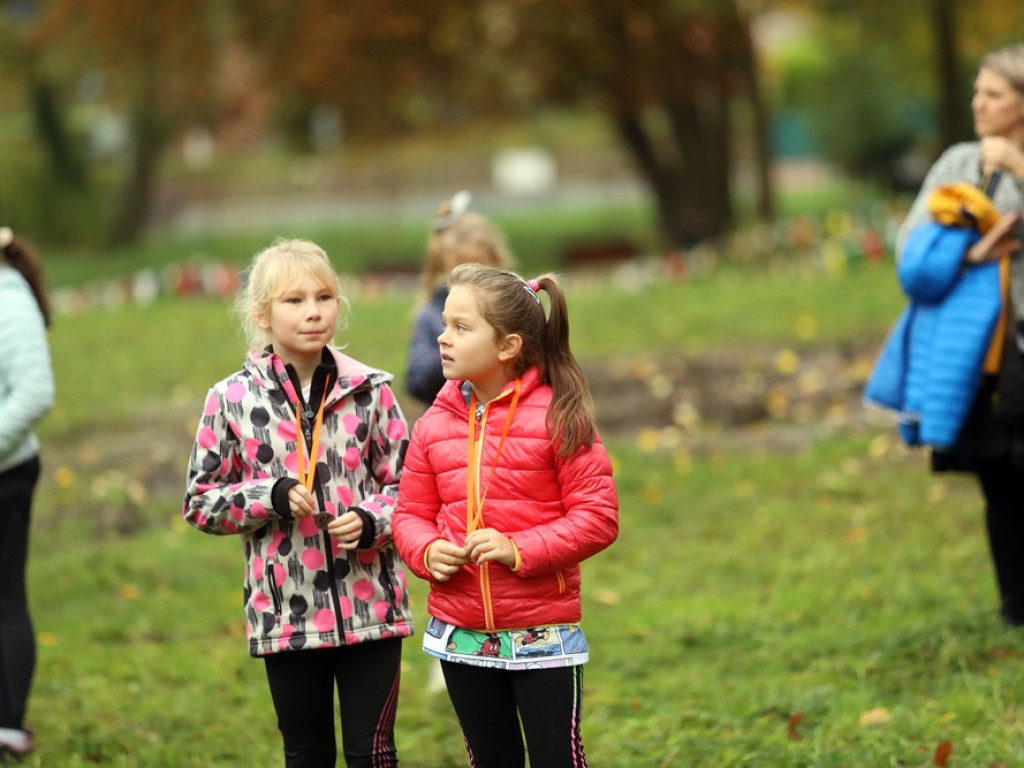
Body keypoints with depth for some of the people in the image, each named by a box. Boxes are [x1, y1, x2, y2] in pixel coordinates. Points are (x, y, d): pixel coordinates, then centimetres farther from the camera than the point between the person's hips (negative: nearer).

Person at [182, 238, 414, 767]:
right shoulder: (232, 400, -2)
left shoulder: (371, 390, 0)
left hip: (370, 604, 0)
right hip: (285, 610, 0)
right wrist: (273, 498, -14)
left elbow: (406, 482, 6)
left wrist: (370, 522, -14)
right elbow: (201, 502, 2)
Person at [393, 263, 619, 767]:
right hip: (460, 634, 5)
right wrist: (427, 551, -12)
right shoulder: (434, 425, 3)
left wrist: (519, 551, -21)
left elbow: (598, 516, -12)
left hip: (543, 635, -4)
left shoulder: (557, 416, -11)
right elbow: (411, 513, 10)